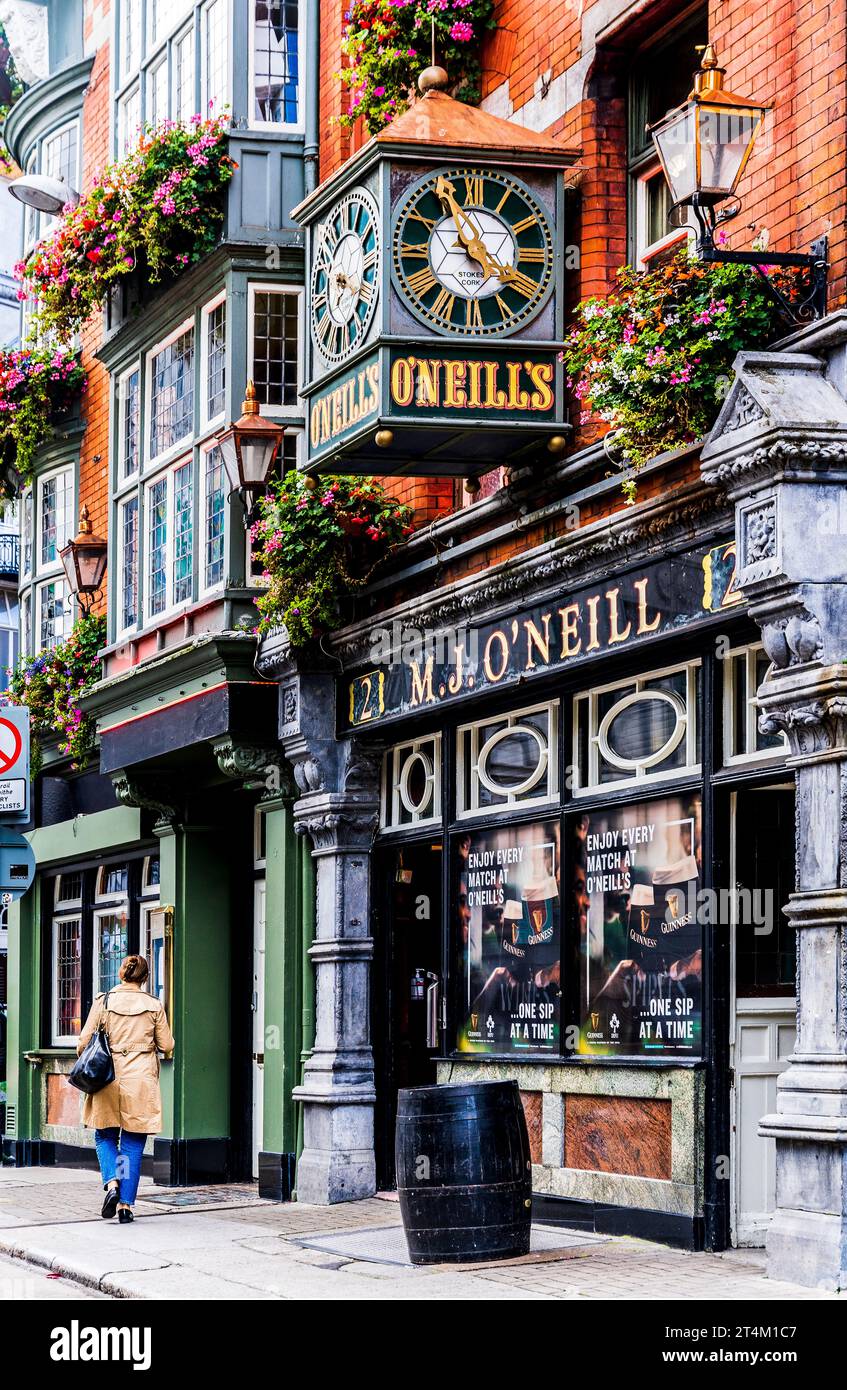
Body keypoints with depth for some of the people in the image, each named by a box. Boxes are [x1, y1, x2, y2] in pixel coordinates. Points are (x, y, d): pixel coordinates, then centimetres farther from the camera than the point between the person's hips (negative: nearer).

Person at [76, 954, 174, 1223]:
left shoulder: (103, 1001, -2)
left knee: (105, 1136, 15)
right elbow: (166, 1045, 4)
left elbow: (84, 1042, -1)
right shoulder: (154, 1006, -2)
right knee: (133, 1143, 7)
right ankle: (126, 1204, 4)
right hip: (141, 1080, 0)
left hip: (108, 1078, 0)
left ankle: (112, 1183, -9)